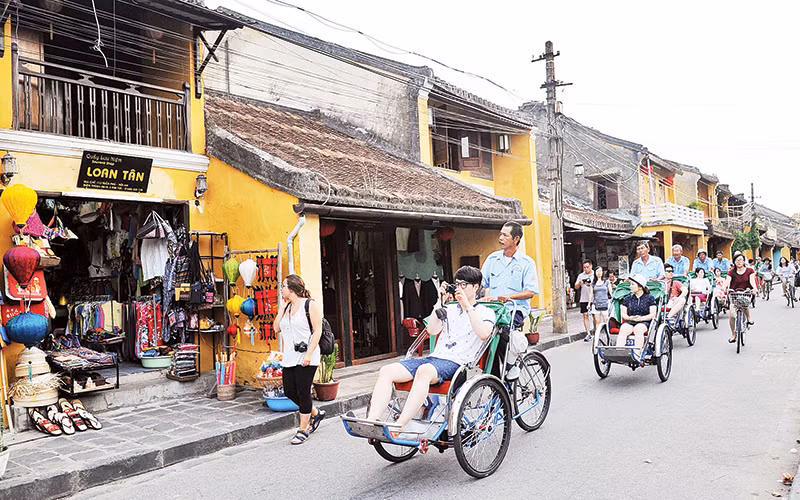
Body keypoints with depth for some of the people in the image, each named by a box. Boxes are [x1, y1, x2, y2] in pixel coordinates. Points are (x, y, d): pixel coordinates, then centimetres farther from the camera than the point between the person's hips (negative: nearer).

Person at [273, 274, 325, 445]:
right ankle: (316, 413, 30)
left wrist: (309, 354, -20)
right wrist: (281, 309, 4)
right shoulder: (287, 307, 14)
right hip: (289, 358, 8)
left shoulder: (310, 305, -8)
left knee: (303, 392, -2)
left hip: (305, 358, -8)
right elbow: (277, 328, 10)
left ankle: (303, 430, 11)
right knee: (289, 391, 9)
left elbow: (317, 330, -12)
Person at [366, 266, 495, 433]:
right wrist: (440, 302, 7)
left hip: (456, 363, -6)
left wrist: (467, 306, -12)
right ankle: (371, 422, -28)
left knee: (424, 371, -40)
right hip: (434, 357, 6)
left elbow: (484, 334, -13)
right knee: (387, 371, -17)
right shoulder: (450, 309, 27)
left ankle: (399, 426, -45)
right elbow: (432, 330, 11)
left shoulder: (485, 312, 10)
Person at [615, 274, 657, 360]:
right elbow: (623, 313, 12)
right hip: (629, 322, 3)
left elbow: (653, 314, 1)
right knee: (623, 329, -31)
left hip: (645, 322, -2)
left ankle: (637, 353, -45)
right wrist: (630, 318, -10)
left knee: (638, 329, -37)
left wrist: (641, 318, -15)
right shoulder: (628, 299, 19)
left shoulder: (649, 298, 10)